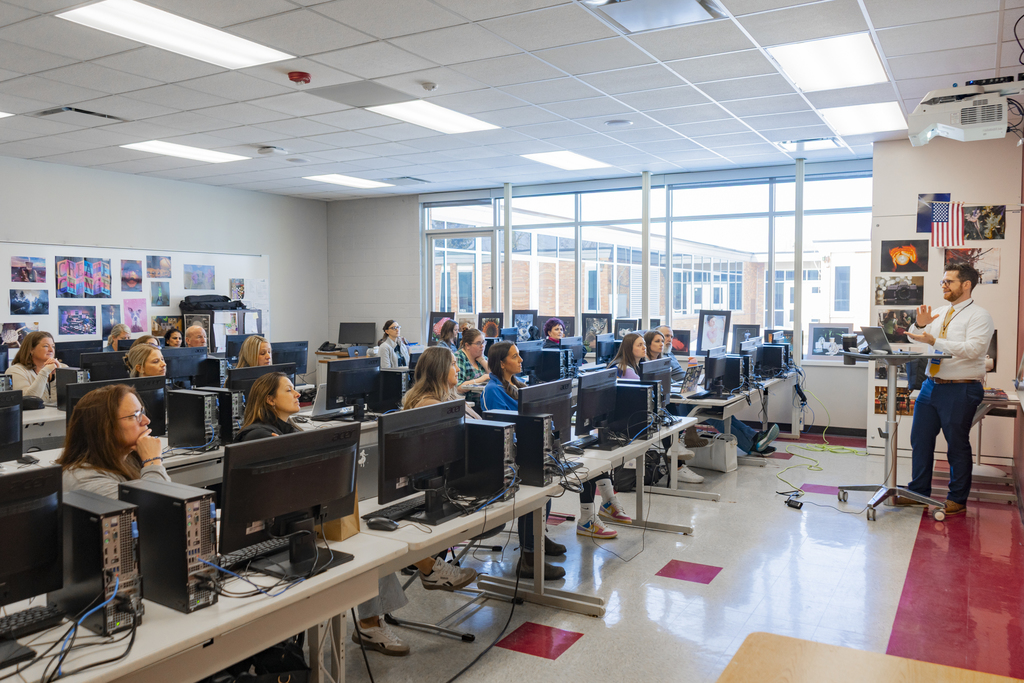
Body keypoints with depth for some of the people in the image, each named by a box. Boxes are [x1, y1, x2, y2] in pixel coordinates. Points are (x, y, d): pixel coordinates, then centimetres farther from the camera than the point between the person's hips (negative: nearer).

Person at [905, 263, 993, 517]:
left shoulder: (979, 315, -7)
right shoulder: (939, 313, 14)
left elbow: (973, 349, -21)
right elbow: (915, 340, 15)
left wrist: (934, 341, -27)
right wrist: (920, 325, -6)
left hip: (960, 390, -7)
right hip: (931, 385, 7)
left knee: (957, 445, 2)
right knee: (920, 439, 9)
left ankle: (957, 500, 15)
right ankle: (919, 491, 22)